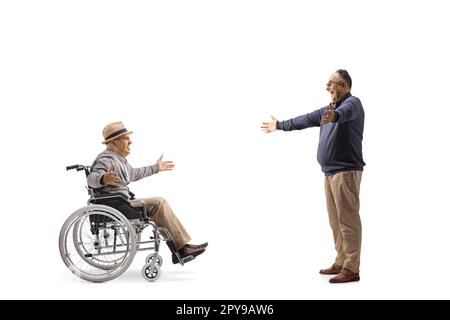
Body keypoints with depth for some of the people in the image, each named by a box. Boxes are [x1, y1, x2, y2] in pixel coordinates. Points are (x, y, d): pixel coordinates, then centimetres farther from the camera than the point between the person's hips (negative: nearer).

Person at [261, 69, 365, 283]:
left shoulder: (352, 103, -8)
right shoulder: (329, 109, 21)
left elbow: (344, 113, -33)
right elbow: (306, 119, 32)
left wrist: (334, 116, -55)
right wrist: (280, 125, 39)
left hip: (346, 172, -10)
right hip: (331, 172, 10)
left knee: (348, 220, -9)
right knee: (336, 221, 12)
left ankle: (351, 269, -7)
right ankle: (341, 263, 19)